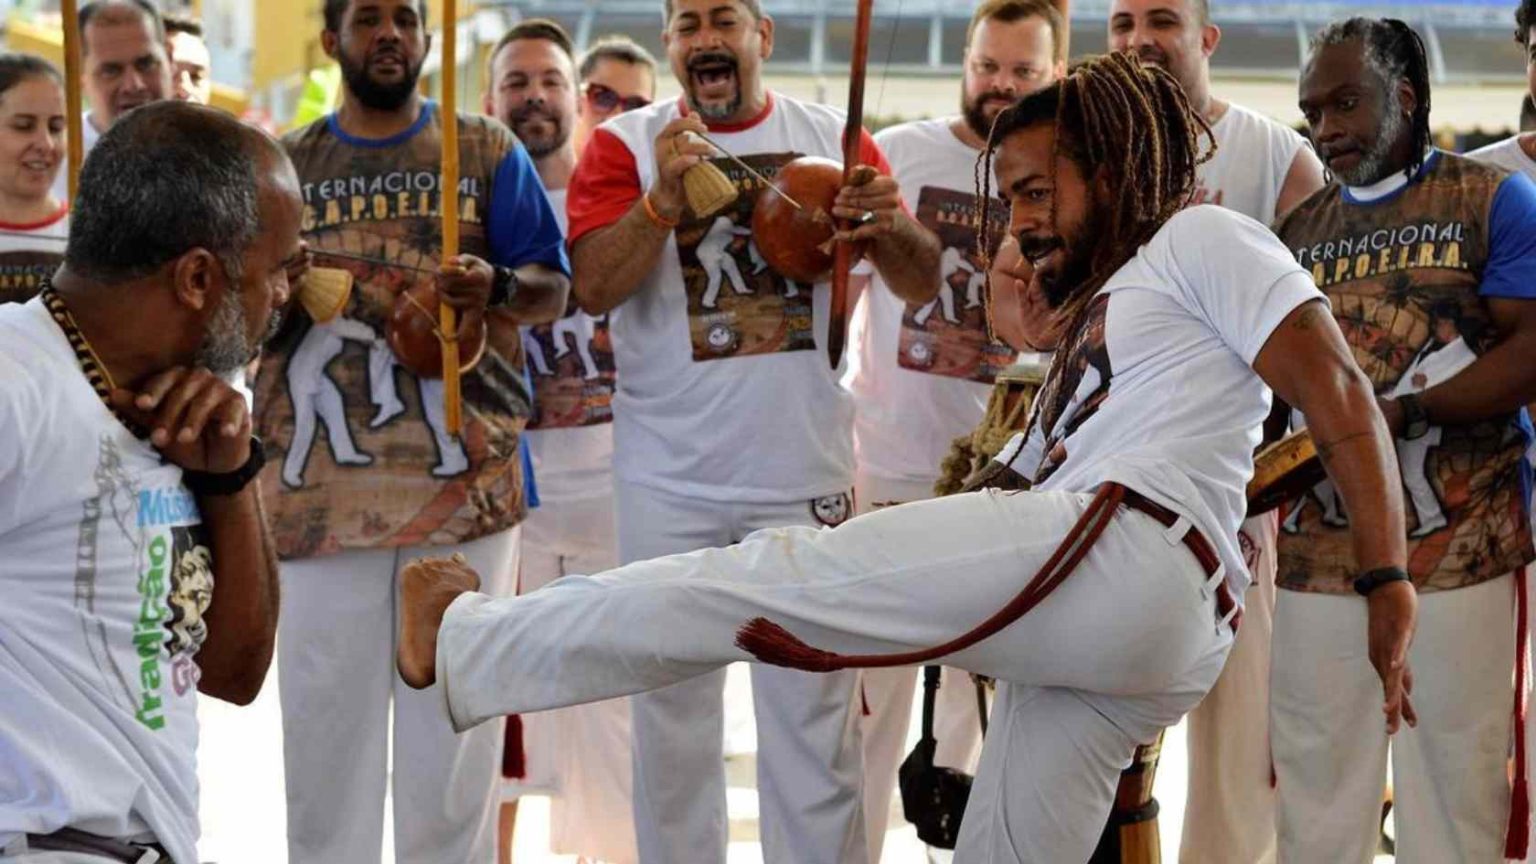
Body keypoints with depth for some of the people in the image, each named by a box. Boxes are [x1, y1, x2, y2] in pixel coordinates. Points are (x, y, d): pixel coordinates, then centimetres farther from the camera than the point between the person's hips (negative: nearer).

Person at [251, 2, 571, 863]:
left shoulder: (487, 151, 7)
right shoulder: (284, 165, 12)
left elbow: (554, 289, 3)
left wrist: (496, 287, -18)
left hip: (462, 477, -1)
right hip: (324, 484, 1)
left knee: (456, 721, 3)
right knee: (324, 713, 4)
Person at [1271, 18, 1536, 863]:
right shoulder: (1299, 227, 15)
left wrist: (1405, 413, -18)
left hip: (1460, 538, -4)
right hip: (1321, 545, 4)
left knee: (1456, 762, 0)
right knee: (1316, 765, 6)